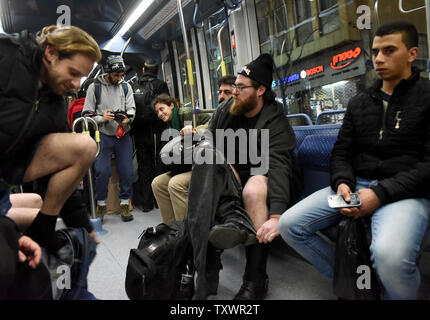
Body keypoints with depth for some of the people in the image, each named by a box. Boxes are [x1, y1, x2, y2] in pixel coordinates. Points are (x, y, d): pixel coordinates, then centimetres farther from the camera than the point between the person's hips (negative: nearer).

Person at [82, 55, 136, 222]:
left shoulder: (126, 87, 11)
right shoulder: (94, 87, 2)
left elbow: (131, 108, 7)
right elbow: (87, 113, 2)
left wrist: (127, 119, -15)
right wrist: (102, 118, -16)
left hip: (123, 136, 3)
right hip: (103, 136, -2)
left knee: (127, 171, 2)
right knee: (102, 171, -7)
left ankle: (124, 204, 16)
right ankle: (101, 205, 12)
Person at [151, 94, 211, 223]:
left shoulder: (185, 113, -7)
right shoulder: (171, 124, 20)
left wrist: (195, 130, -29)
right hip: (185, 165, 9)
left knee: (175, 183, -28)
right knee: (157, 183, -4)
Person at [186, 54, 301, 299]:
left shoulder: (275, 122, -14)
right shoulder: (226, 109, 5)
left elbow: (279, 166, -28)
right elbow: (209, 134, 18)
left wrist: (276, 216, -41)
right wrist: (206, 145, -10)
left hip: (262, 173, -4)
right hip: (232, 174, 5)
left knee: (253, 190, -39)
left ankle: (256, 280, -30)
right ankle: (233, 219, -45)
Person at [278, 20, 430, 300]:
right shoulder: (359, 103, 17)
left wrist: (381, 193, -18)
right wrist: (343, 183, -7)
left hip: (404, 191, -5)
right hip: (356, 185, 5)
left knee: (390, 254, -37)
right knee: (289, 225, -11)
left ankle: (399, 293, 0)